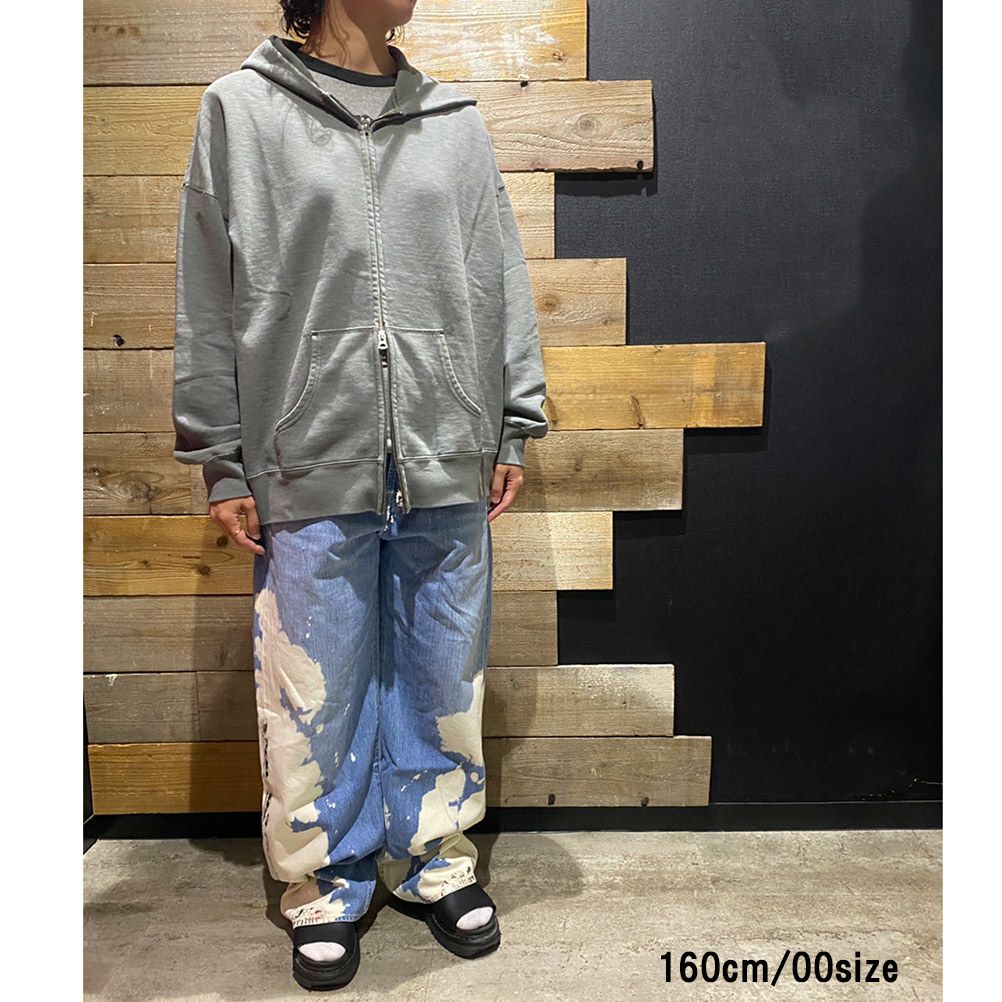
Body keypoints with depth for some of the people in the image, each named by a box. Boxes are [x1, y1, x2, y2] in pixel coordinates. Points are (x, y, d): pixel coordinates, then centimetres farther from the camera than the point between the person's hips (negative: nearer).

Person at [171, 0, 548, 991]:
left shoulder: (455, 120, 13)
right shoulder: (241, 108, 6)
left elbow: (503, 280, 12)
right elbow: (207, 302, 2)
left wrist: (512, 427, 7)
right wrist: (220, 462, -1)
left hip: (447, 467, 3)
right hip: (308, 467, -2)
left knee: (442, 681, 11)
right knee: (316, 695, 7)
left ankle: (436, 862, 32)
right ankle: (326, 887, 28)